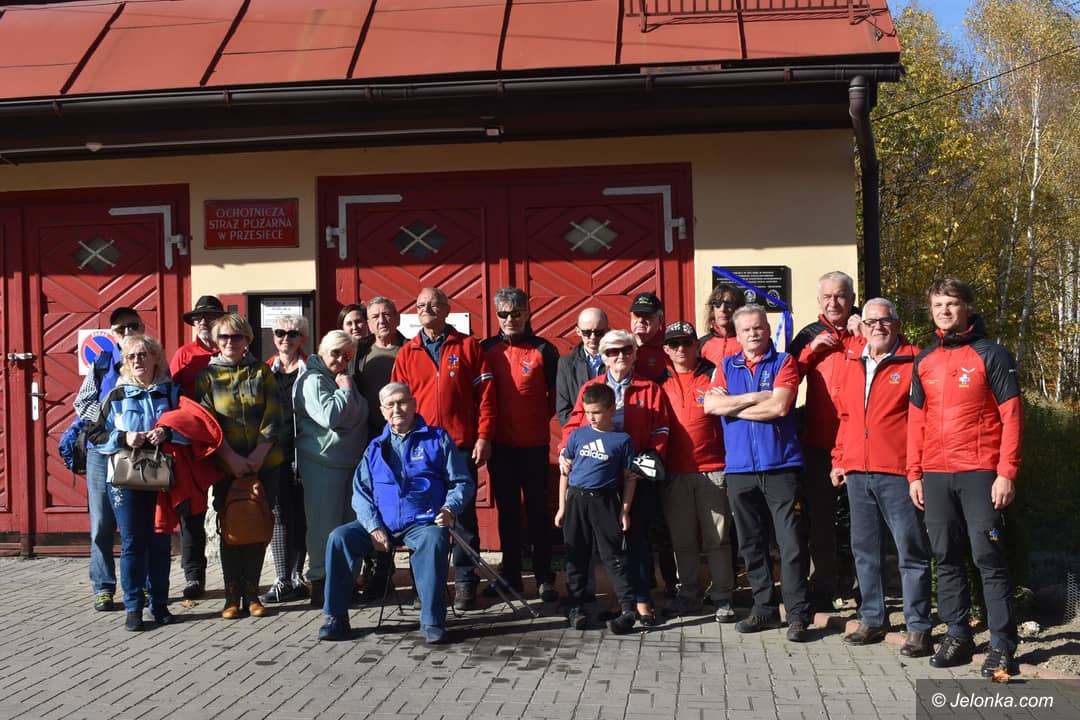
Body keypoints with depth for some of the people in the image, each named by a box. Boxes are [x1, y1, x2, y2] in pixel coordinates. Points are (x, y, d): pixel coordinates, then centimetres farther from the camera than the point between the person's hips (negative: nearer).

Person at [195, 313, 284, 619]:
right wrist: (232, 458, -13)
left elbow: (273, 416, 1)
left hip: (263, 462, 1)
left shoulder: (262, 371, 7)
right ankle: (232, 596, 9)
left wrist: (258, 455, -11)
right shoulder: (207, 375, 5)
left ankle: (251, 593, 13)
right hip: (227, 465, -1)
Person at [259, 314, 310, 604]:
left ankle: (296, 578, 10)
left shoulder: (309, 370, 4)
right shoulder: (266, 370, 11)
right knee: (280, 515, 1)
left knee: (300, 515, 2)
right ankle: (284, 580, 6)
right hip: (274, 452, 2)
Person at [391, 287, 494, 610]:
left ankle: (465, 584, 12)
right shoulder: (407, 353, 10)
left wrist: (484, 436, -7)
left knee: (464, 515, 2)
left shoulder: (468, 346, 4)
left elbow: (485, 394, 0)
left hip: (461, 446, -2)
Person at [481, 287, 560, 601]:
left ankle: (545, 578, 10)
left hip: (534, 443, -2)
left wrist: (543, 418, 2)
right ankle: (510, 575, 19)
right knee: (507, 511, 10)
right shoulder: (486, 349, 4)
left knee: (538, 510, 2)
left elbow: (557, 393, 7)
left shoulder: (544, 350, -2)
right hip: (499, 443, 2)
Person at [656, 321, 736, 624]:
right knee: (681, 539, 9)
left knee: (717, 537, 0)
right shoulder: (662, 382, 10)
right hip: (674, 472, 3)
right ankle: (688, 595, 21)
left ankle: (722, 598, 9)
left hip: (712, 469, -3)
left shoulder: (713, 374, 2)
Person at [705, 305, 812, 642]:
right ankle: (765, 609, 21)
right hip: (740, 468, 4)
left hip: (780, 466, -4)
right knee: (751, 544, 10)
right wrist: (756, 397, -9)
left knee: (792, 543, -5)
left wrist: (732, 406, -3)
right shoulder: (727, 367, 13)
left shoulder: (784, 362, 3)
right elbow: (710, 405, -2)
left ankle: (798, 614, 2)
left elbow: (779, 406, -12)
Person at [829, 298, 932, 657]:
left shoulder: (913, 362, -3)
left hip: (897, 472, -6)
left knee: (911, 550, -1)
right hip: (857, 473, 6)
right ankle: (872, 620, 24)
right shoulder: (850, 365, 14)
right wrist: (839, 459, 15)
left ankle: (918, 628, 6)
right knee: (865, 549, 13)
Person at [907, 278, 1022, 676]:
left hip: (980, 474, -5)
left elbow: (1011, 416, -5)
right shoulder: (924, 361, 12)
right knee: (947, 558, 9)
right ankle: (957, 636, 18)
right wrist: (914, 474, 9)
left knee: (988, 557, -3)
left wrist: (1006, 473, -12)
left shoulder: (991, 354, -2)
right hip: (935, 476, 5)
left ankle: (1002, 645, 3)